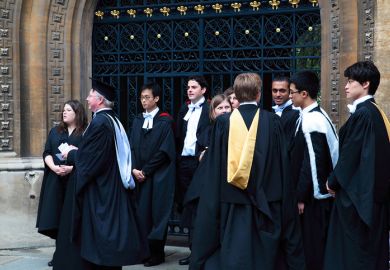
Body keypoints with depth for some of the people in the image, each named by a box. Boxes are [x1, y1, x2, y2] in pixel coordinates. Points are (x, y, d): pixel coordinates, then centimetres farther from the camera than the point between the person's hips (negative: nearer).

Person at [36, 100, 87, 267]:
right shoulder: (55, 132, 15)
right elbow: (47, 153, 8)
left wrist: (71, 168, -20)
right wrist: (54, 167, -12)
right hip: (55, 181, 4)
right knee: (56, 217, 3)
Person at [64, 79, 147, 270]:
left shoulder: (99, 122, -19)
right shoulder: (113, 120, 10)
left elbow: (88, 158, -19)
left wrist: (71, 154, -1)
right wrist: (77, 152, 14)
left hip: (99, 192, -9)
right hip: (112, 191, 9)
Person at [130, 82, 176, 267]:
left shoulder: (164, 122, -5)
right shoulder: (137, 121, 13)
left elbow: (164, 151, -11)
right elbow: (132, 147, 9)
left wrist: (145, 170, -12)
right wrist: (134, 168, -7)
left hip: (158, 176, -5)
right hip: (139, 174, 5)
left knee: (155, 212, -2)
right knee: (141, 212, 3)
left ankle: (157, 253, 7)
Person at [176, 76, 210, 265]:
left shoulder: (210, 109, -4)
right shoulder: (183, 111, 16)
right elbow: (178, 136, 15)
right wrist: (177, 157, 7)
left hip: (201, 162, -7)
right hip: (184, 162, 7)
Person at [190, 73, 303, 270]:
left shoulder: (223, 122, -4)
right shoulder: (272, 121, -5)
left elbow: (214, 169, -1)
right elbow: (282, 163, -1)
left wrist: (219, 200, 9)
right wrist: (283, 201, 8)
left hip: (231, 204, 0)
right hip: (264, 201, 0)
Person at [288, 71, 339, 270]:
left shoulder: (310, 121, -20)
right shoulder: (316, 115, 9)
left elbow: (312, 162, -22)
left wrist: (301, 197, -15)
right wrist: (301, 192, 16)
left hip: (313, 195, -9)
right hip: (318, 192, 9)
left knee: (313, 246, 2)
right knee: (316, 243, 17)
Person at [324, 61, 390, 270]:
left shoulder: (363, 114, -19)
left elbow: (350, 155, -19)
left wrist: (333, 182, -3)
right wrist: (338, 181, 15)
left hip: (358, 194, -9)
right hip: (372, 191, 9)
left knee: (354, 252, 0)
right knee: (371, 250, 16)